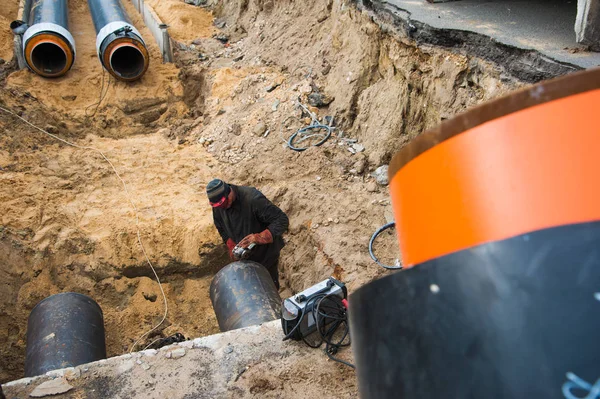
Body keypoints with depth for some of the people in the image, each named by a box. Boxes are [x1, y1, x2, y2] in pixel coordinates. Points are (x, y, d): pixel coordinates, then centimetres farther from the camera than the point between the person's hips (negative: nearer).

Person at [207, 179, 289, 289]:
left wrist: (260, 237, -48)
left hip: (265, 251, -5)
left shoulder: (253, 199, -36)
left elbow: (283, 220, -37)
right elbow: (221, 228, 4)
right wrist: (231, 246, -12)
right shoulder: (217, 205, -15)